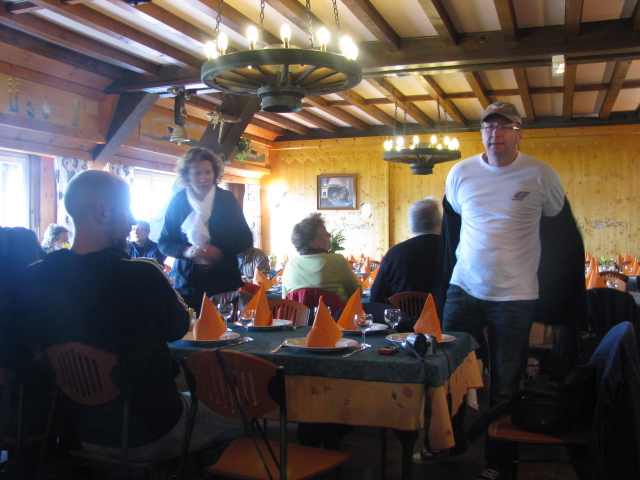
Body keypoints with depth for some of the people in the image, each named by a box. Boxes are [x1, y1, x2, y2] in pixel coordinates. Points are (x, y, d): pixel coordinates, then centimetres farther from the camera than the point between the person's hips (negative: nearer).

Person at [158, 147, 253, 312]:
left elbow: (246, 239, 3)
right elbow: (163, 242, 6)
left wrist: (220, 252, -14)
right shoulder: (177, 201, 3)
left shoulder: (227, 199, 2)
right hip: (187, 282, 0)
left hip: (223, 281, 0)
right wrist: (186, 251, -14)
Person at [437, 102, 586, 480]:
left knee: (504, 387, 7)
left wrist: (567, 298, 2)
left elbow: (564, 236, 3)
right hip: (464, 290, 3)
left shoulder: (541, 175, -6)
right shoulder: (461, 173, 1)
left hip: (515, 297, -2)